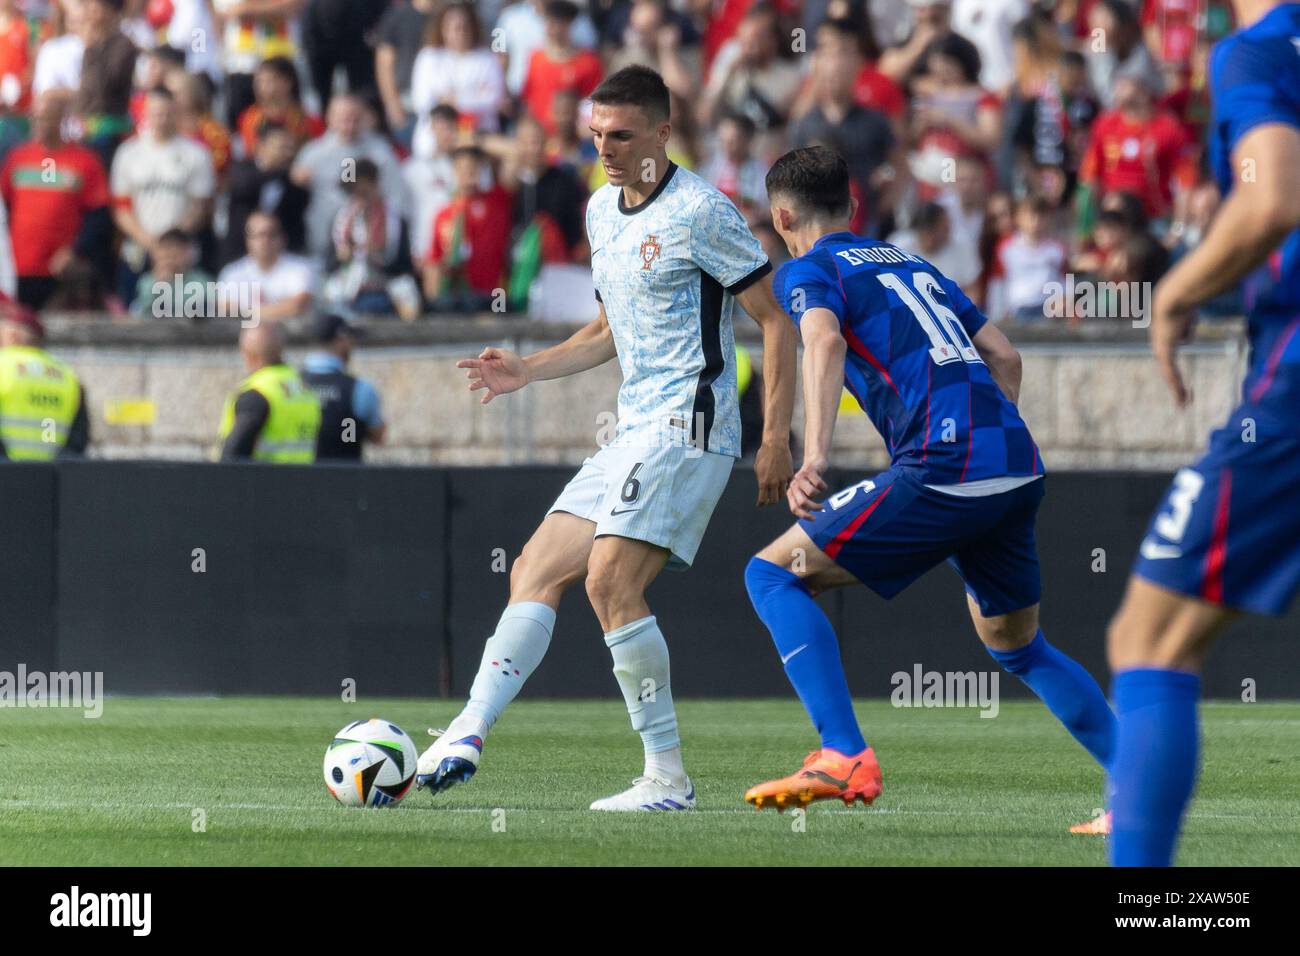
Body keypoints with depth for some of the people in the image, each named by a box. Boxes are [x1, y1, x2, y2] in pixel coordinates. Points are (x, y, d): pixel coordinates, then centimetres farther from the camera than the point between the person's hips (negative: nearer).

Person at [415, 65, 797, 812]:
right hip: (635, 434, 9)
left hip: (688, 426, -9)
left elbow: (778, 320, -9)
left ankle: (668, 778, -17)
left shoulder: (700, 212, -10)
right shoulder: (602, 211, 16)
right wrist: (526, 371, 15)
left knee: (611, 579, -21)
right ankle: (468, 736, -5)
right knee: (536, 574, 1)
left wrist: (777, 438, -14)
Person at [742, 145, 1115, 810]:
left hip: (944, 468, -7)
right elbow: (1004, 356, 26)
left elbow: (825, 340, -16)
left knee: (772, 574, 2)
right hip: (1018, 465, 7)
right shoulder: (914, 265, 28)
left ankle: (844, 759, -13)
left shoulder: (808, 270, 6)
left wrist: (815, 457, -28)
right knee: (1017, 647, 25)